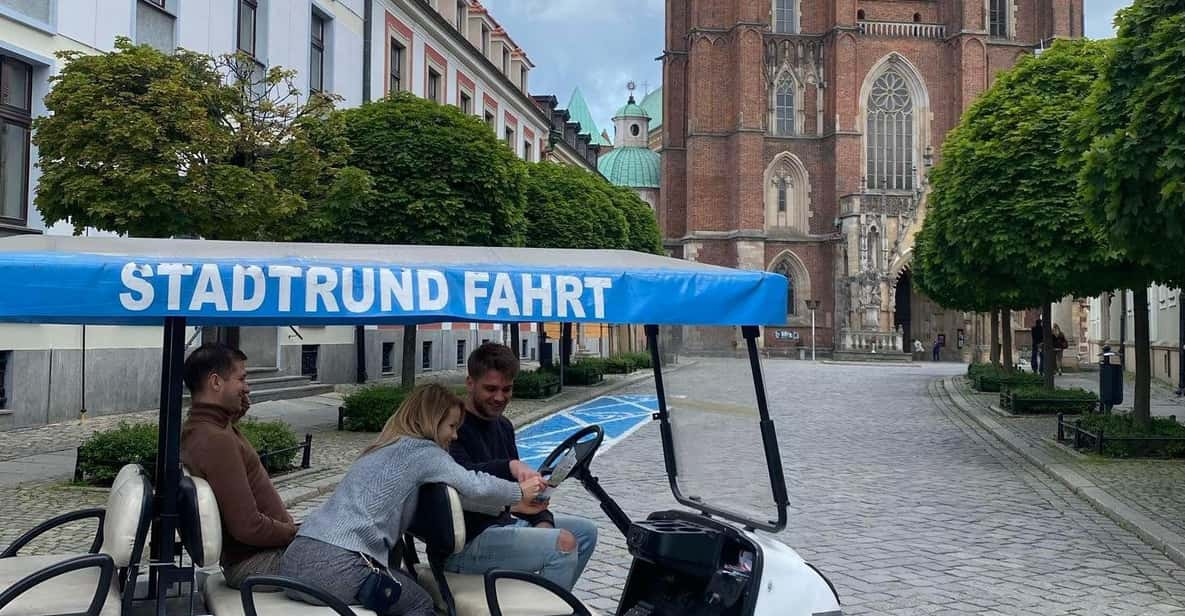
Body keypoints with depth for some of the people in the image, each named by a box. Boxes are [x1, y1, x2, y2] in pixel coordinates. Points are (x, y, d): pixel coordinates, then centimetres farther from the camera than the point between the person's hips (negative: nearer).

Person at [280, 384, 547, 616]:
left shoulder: (384, 449, 24)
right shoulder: (422, 450, -2)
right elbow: (475, 487, -12)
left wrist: (512, 506, 24)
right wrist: (519, 492, 8)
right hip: (336, 568, -9)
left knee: (407, 585, 27)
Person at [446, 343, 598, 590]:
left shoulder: (503, 426, 14)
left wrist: (542, 520, 0)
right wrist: (509, 466, -49)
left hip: (503, 523, 10)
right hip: (465, 544, -10)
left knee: (586, 532, 11)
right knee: (563, 543, -22)